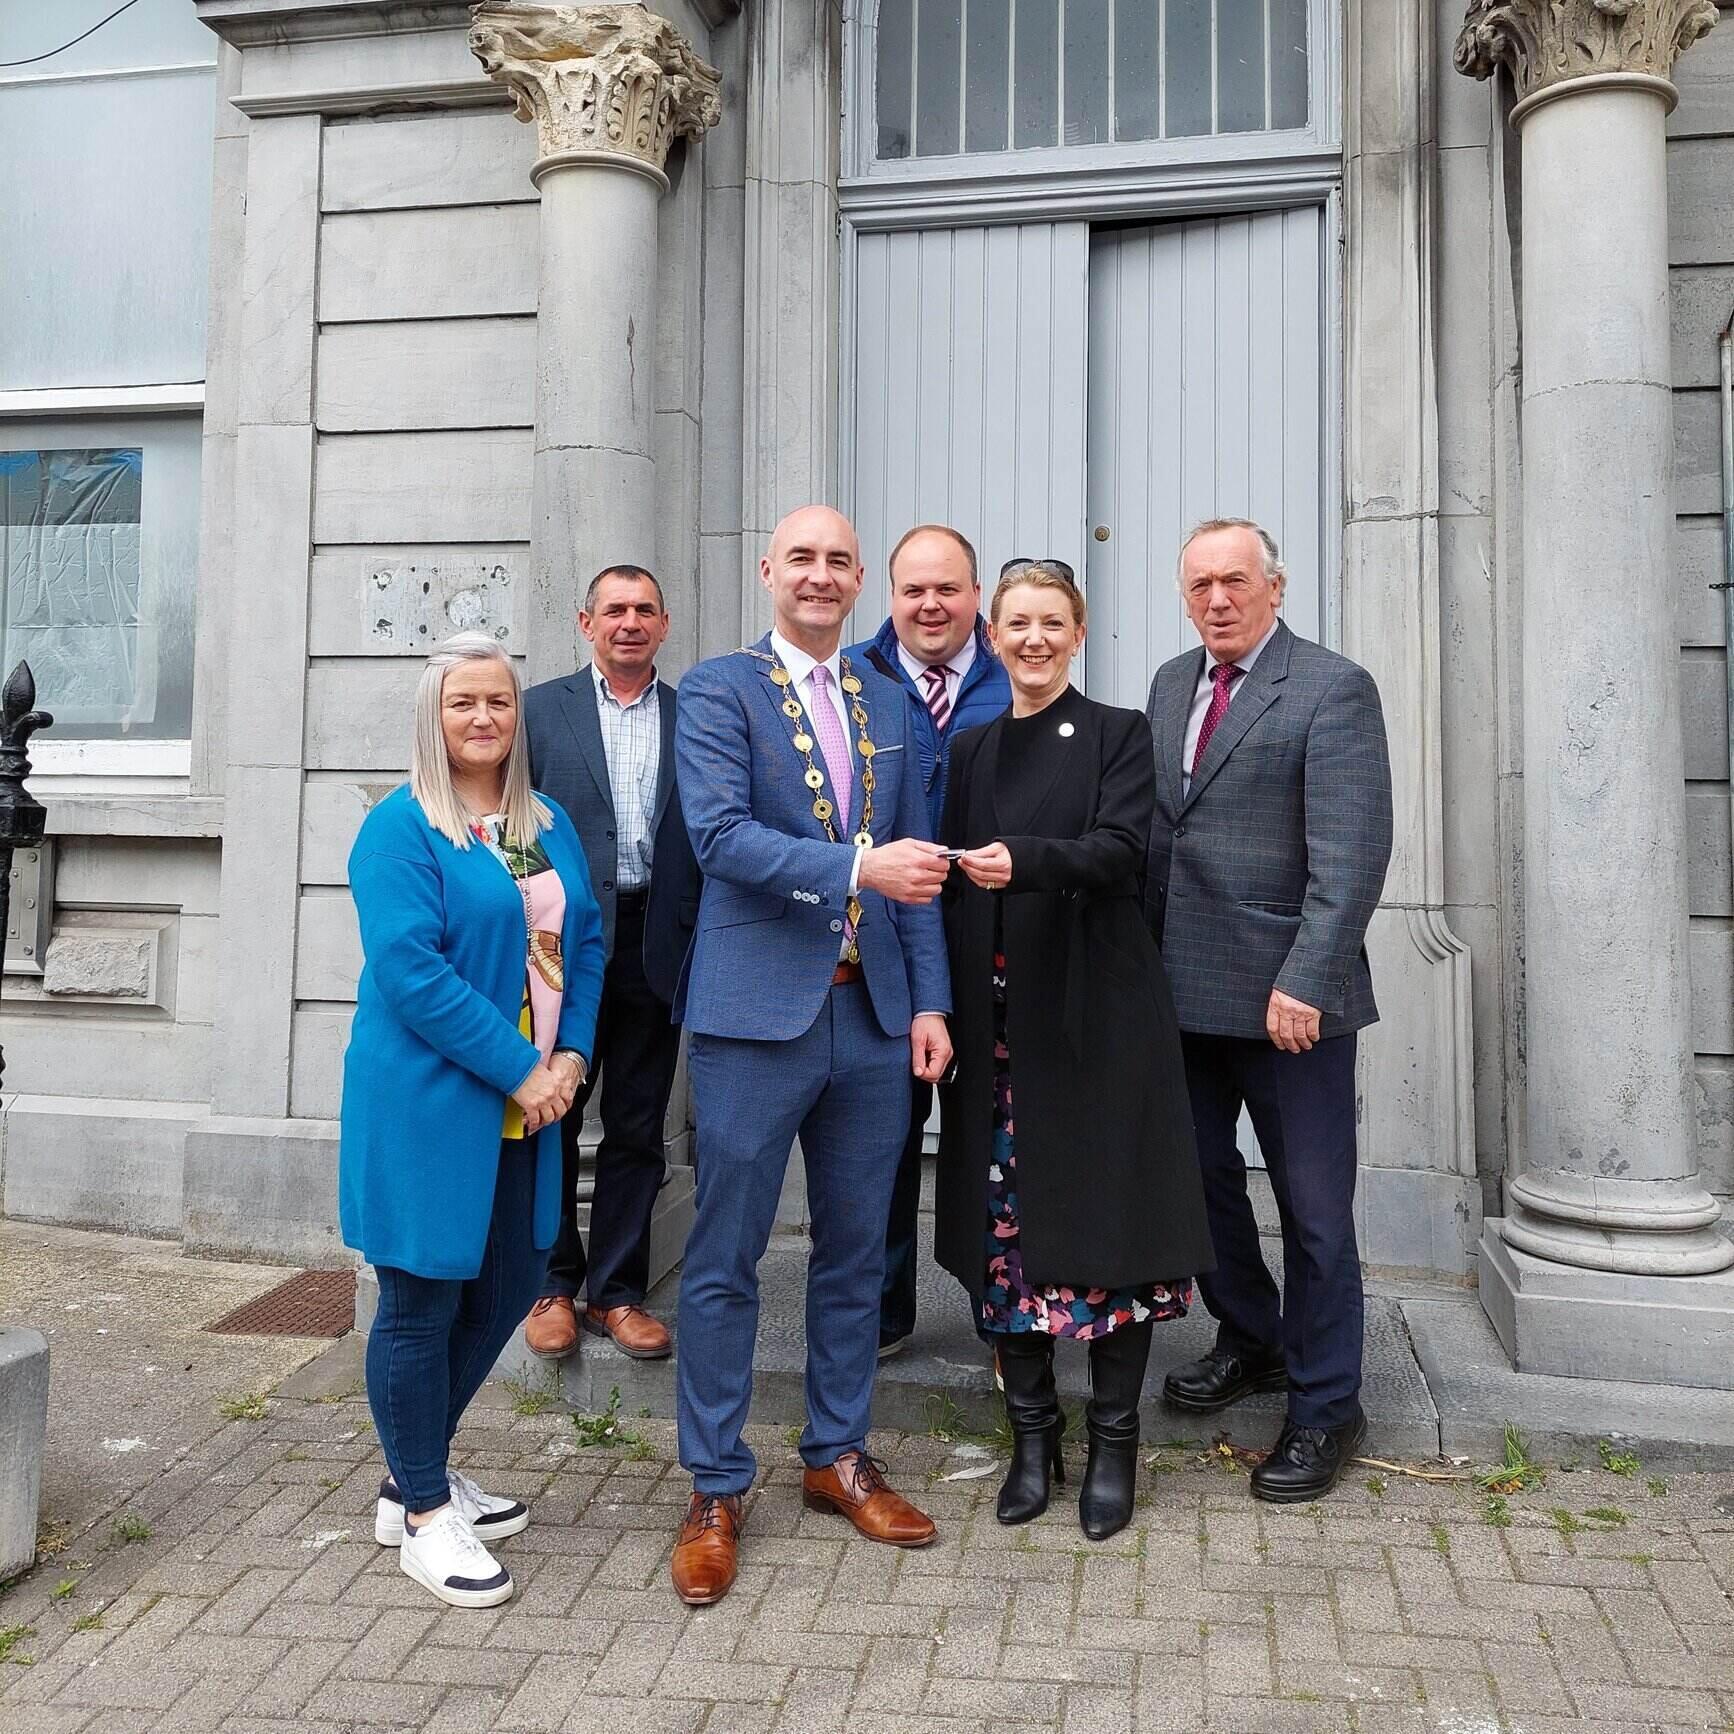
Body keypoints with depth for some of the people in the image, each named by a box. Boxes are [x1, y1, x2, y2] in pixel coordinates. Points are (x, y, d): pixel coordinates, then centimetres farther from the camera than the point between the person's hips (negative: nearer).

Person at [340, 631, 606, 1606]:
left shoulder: (550, 826, 11)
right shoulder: (401, 828, -9)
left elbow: (586, 942, 9)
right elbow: (410, 969, -18)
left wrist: (571, 1057, -6)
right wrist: (518, 1070, -18)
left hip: (528, 1103, 7)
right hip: (427, 1101, -7)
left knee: (509, 1286, 15)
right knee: (422, 1301, 5)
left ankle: (419, 1476, 35)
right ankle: (420, 1513, 24)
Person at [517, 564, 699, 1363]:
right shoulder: (541, 709, 4)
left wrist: (698, 943, -5)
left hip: (656, 946, 1)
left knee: (637, 1129, 9)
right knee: (552, 1119, 8)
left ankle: (617, 1291, 22)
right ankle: (553, 1288, 23)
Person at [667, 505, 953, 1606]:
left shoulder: (890, 706, 13)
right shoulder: (718, 690, -1)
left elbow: (915, 865, 12)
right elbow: (721, 834, -15)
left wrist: (931, 1001, 5)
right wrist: (856, 865, -26)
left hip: (874, 1016, 5)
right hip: (756, 1015, -5)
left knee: (856, 1252, 14)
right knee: (726, 1261, 4)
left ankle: (840, 1456, 32)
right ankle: (716, 1491, 20)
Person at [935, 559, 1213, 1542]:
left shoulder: (1119, 735, 3)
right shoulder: (973, 751, 14)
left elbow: (1119, 850, -13)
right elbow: (955, 885, 11)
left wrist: (1024, 861, -32)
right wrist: (946, 1011, 2)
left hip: (1096, 1013, -3)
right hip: (997, 1018, 4)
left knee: (1106, 1218, 1)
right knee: (1006, 1225, 6)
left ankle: (1114, 1442, 17)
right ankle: (1031, 1433, 22)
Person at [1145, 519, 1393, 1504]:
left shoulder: (1332, 690, -9)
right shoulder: (1172, 684, 12)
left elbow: (1353, 854, -17)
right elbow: (1156, 826, 12)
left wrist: (1304, 981, -23)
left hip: (1286, 994, -6)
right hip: (1183, 986, 7)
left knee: (1314, 1207, 5)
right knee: (1201, 1179, 18)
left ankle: (1325, 1407, 22)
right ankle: (1251, 1341, 40)